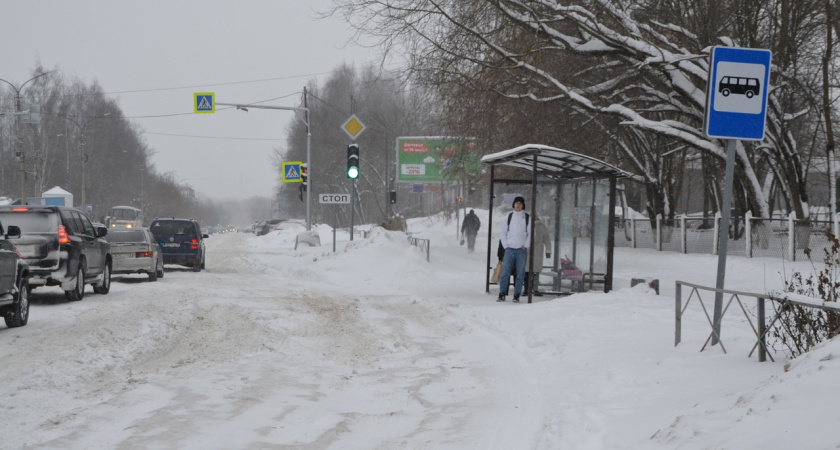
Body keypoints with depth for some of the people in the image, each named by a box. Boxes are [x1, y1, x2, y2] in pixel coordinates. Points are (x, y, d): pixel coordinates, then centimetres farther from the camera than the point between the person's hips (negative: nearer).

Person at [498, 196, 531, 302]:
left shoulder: (527, 218, 4)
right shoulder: (507, 217, 9)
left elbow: (531, 233, 4)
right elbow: (503, 233, 12)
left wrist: (525, 246, -4)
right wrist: (505, 245, 3)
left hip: (522, 250, -1)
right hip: (509, 249, 1)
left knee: (520, 273, 0)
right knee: (505, 272, -4)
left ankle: (516, 295, 5)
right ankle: (502, 294, -1)